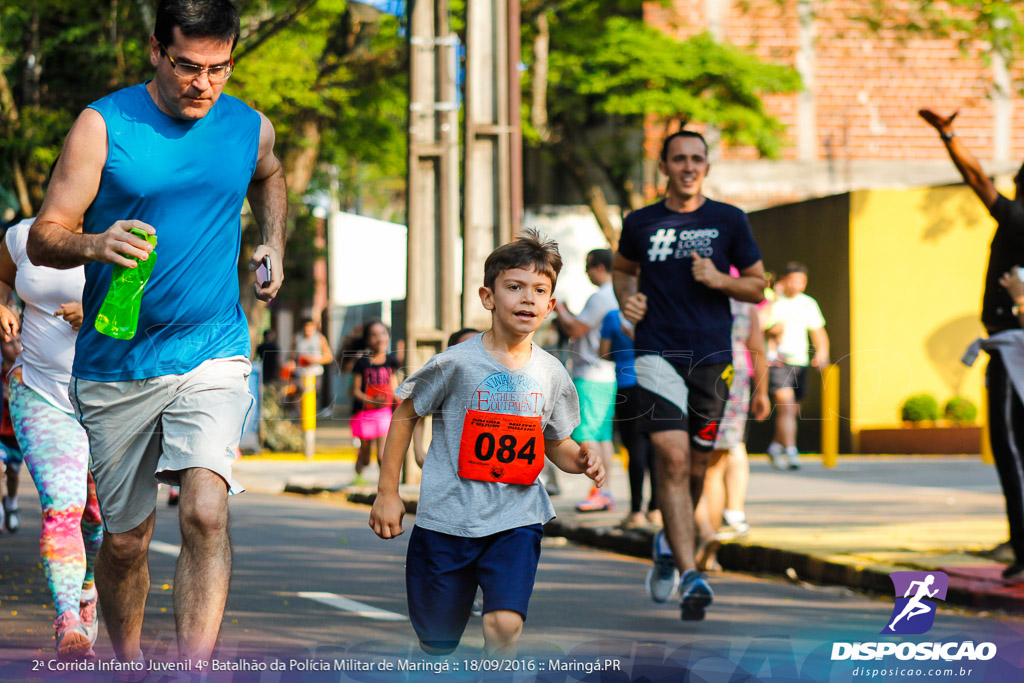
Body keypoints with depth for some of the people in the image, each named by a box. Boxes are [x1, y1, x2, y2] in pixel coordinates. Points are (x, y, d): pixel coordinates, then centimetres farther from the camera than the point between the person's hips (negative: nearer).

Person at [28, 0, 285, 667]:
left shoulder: (251, 129, 5)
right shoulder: (104, 125, -5)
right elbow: (43, 238, -8)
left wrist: (274, 243, 14)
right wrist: (95, 244, -29)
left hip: (211, 356, 1)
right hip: (115, 366, 0)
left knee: (206, 511, -22)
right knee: (125, 540, 9)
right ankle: (128, 663, 33)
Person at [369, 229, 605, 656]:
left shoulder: (552, 374, 3)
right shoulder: (457, 363, -9)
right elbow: (405, 413, 3)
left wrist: (582, 460, -7)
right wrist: (387, 492, 1)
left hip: (515, 520, 2)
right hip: (446, 518, -2)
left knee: (505, 625, -20)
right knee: (436, 641, 8)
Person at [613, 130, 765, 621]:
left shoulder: (728, 221, 5)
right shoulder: (641, 223, 6)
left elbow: (757, 287, 10)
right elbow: (623, 268, 26)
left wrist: (719, 280, -9)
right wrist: (627, 298, 4)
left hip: (712, 356, 1)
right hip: (657, 353, -1)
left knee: (695, 465, 9)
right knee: (672, 459, -16)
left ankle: (669, 543, 38)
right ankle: (690, 576, -20)